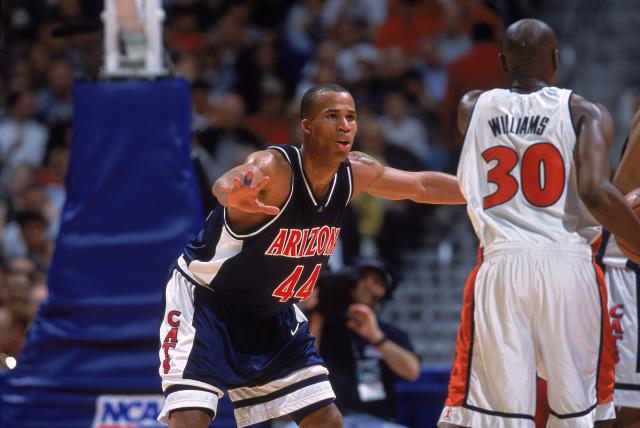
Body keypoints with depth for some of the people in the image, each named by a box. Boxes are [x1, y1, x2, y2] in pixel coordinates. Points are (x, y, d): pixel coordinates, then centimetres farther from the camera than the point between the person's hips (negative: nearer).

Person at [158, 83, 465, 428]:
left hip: (272, 313, 7)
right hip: (206, 299, -7)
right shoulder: (272, 167, -30)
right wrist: (236, 195, -78)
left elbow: (422, 186, 11)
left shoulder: (356, 172, -8)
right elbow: (225, 183, -54)